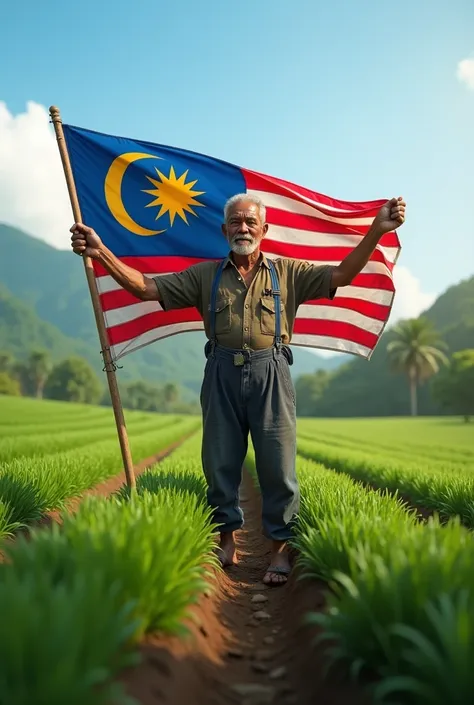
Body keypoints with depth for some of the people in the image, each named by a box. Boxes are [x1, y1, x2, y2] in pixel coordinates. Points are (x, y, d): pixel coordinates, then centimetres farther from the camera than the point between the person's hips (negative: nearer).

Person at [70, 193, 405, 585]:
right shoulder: (204, 275, 12)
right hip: (222, 375, 2)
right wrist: (101, 252, -3)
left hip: (271, 375, -1)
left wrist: (376, 231, -9)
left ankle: (281, 549, 16)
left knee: (278, 465, 2)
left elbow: (342, 275, 2)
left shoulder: (287, 272, 10)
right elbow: (146, 288, 7)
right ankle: (227, 541, 25)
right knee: (220, 462, 8)